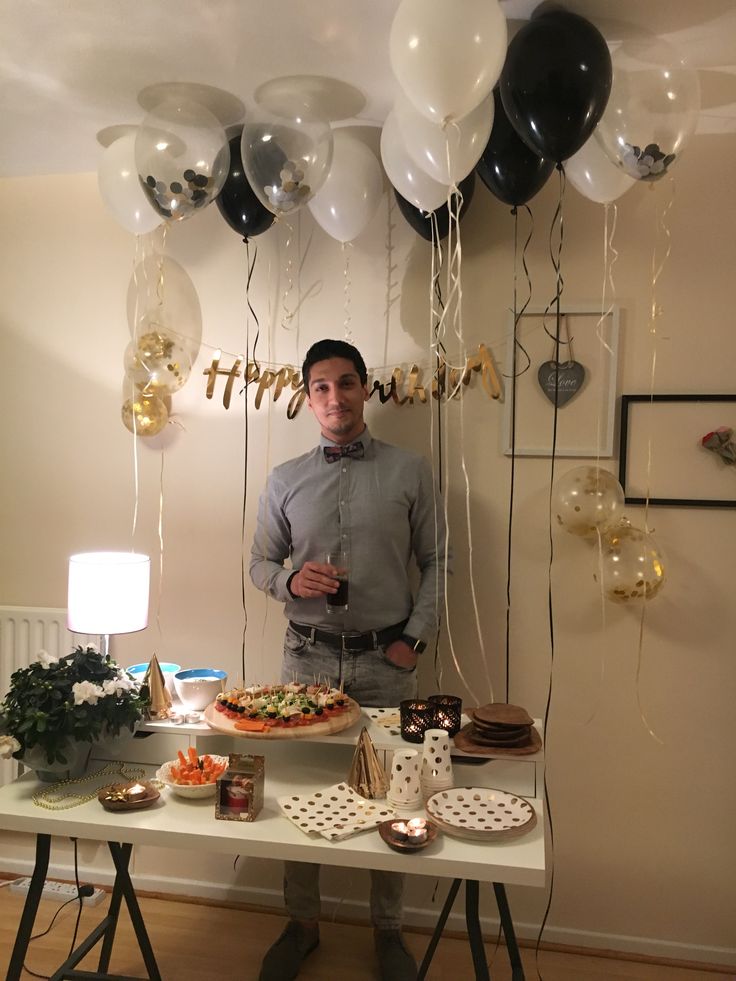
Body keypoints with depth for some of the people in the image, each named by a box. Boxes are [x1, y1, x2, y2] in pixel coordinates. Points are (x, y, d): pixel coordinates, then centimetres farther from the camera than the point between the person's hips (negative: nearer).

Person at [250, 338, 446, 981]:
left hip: (386, 662, -1)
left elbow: (436, 562, 3)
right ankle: (302, 924, 32)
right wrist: (291, 580, -12)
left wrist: (416, 638, -5)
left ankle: (388, 929, 32)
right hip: (308, 657, 2)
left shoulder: (410, 472, -1)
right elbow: (261, 562, 10)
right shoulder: (285, 481, 4)